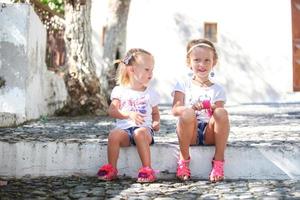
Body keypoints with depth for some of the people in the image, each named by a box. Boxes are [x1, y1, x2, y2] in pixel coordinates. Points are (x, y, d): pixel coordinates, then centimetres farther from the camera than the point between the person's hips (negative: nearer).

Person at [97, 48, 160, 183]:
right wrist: (129, 114, -18)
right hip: (124, 127, 0)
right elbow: (112, 111, -2)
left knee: (140, 133, -36)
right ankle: (111, 168, -15)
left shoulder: (151, 93, 15)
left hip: (144, 128, 0)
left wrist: (156, 122, 1)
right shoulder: (120, 90, 8)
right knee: (114, 134, -32)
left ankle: (147, 169, -29)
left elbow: (155, 113, 24)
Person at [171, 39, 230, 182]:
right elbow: (175, 110, -5)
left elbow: (220, 118, 3)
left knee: (221, 113, -28)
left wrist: (214, 110, -21)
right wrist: (192, 107, -25)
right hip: (190, 133, -1)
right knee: (188, 114, -34)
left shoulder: (217, 89, 12)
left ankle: (218, 161, -19)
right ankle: (183, 160, -15)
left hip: (209, 133, 1)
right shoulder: (183, 85, 10)